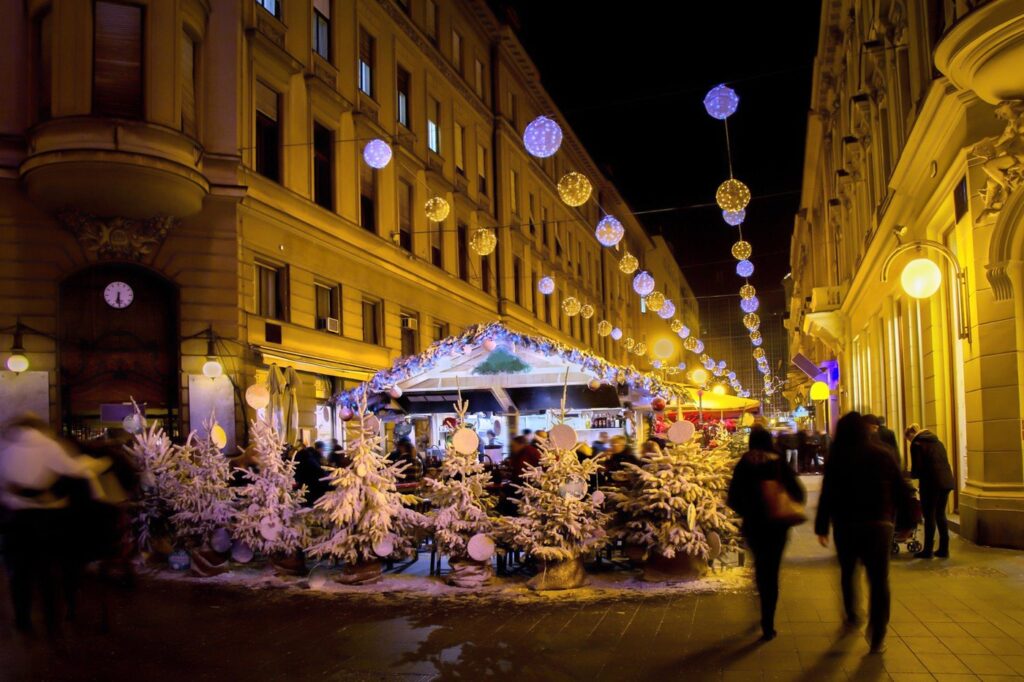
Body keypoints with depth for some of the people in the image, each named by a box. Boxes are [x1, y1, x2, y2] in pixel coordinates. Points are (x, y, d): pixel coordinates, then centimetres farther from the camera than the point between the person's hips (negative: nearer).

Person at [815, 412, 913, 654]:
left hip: (845, 524, 0)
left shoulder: (837, 458, -4)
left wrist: (821, 526, -1)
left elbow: (827, 494, -7)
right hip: (879, 524, 0)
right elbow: (901, 489, 2)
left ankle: (852, 615, 36)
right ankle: (877, 637, -2)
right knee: (879, 580, 2)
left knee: (848, 572, 23)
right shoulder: (882, 455, 0)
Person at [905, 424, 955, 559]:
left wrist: (912, 475, 10)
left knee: (929, 516, 0)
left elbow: (917, 469, -11)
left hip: (931, 483, -7)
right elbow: (945, 463, 20)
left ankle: (928, 550, 4)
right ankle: (944, 549, 16)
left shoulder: (917, 444, -6)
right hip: (946, 482, 7)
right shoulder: (937, 441, 17)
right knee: (940, 515, 15)